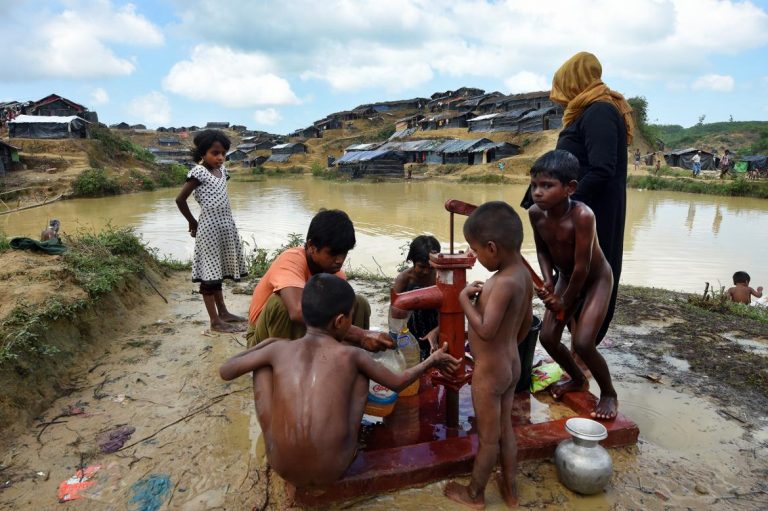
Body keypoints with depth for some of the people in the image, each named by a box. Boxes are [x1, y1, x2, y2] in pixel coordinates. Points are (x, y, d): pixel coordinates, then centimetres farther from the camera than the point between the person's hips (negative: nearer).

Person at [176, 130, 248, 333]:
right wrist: (193, 222, -2)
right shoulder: (199, 172, -12)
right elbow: (180, 199, -12)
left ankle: (223, 312, 26)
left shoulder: (222, 170, 9)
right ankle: (215, 321, 4)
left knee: (217, 272, 16)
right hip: (209, 227, -7)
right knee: (209, 274, -1)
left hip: (225, 225, 7)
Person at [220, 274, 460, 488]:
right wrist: (430, 361, 30)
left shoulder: (280, 348, 0)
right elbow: (397, 382, 14)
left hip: (283, 468, 1)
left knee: (263, 365, 14)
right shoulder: (350, 355, -2)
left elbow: (225, 371, 13)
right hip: (334, 469, -1)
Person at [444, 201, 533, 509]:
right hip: (511, 365, 9)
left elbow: (486, 330, -35)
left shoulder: (503, 283, -29)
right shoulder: (524, 275, -1)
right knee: (505, 429, 23)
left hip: (490, 371, -8)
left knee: (488, 437, 11)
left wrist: (465, 299, -22)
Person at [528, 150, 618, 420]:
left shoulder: (582, 215, -36)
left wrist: (566, 301, -17)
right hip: (565, 278, 6)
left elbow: (582, 267, -29)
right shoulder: (536, 213, -16)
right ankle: (578, 379, 32)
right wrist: (547, 281, -13)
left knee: (583, 343, -15)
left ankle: (609, 393, 15)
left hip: (596, 279, -6)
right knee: (547, 337, 3)